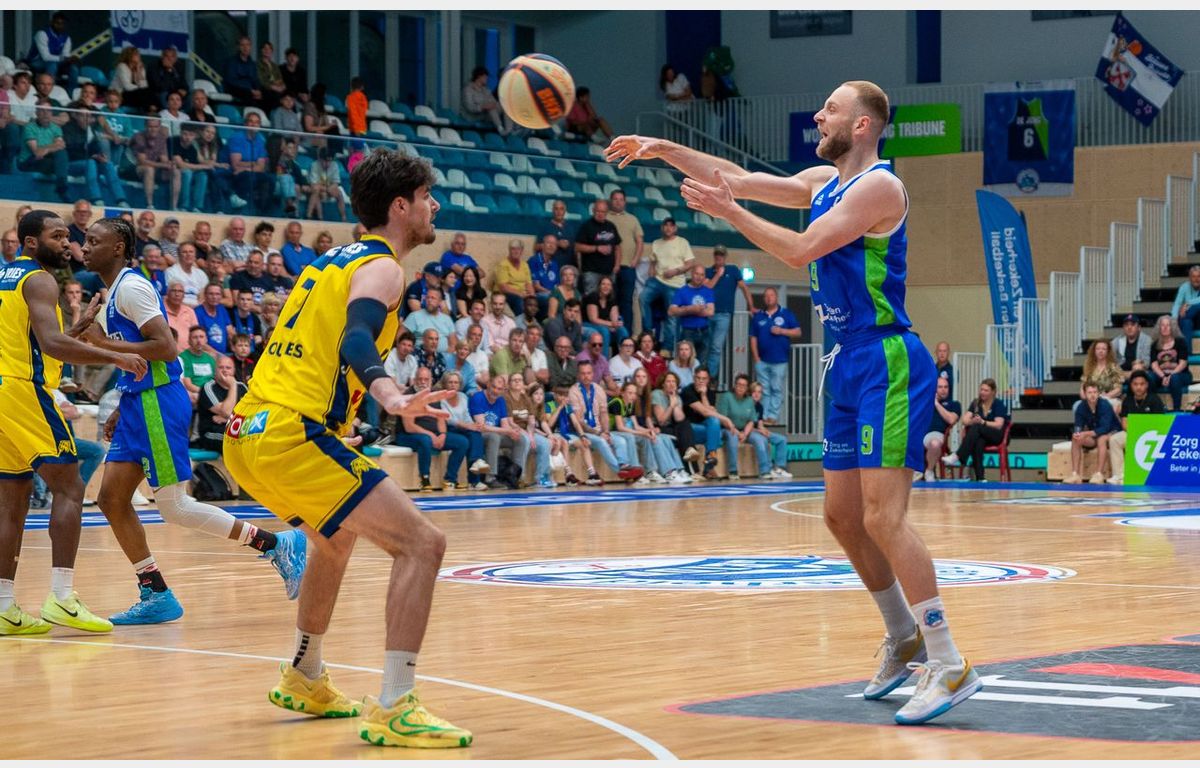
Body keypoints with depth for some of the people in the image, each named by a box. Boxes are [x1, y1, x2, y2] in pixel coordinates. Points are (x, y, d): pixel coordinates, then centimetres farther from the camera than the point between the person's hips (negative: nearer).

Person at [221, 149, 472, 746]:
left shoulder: (337, 259, 22)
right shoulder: (381, 267, -5)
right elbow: (355, 339, -24)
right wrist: (391, 397, -41)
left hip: (246, 433, 10)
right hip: (292, 438, -10)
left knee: (337, 537, 34)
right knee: (421, 543, -12)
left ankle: (304, 681, 42)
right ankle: (393, 709, -18)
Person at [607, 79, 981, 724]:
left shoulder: (878, 186, -13)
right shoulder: (822, 181, 14)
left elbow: (802, 250, -19)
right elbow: (744, 180, 17)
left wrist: (727, 211, -15)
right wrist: (663, 149, 10)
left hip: (888, 363, -10)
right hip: (849, 364, 10)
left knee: (883, 515, -16)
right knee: (842, 514, 14)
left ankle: (950, 666, -16)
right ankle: (905, 639, 28)